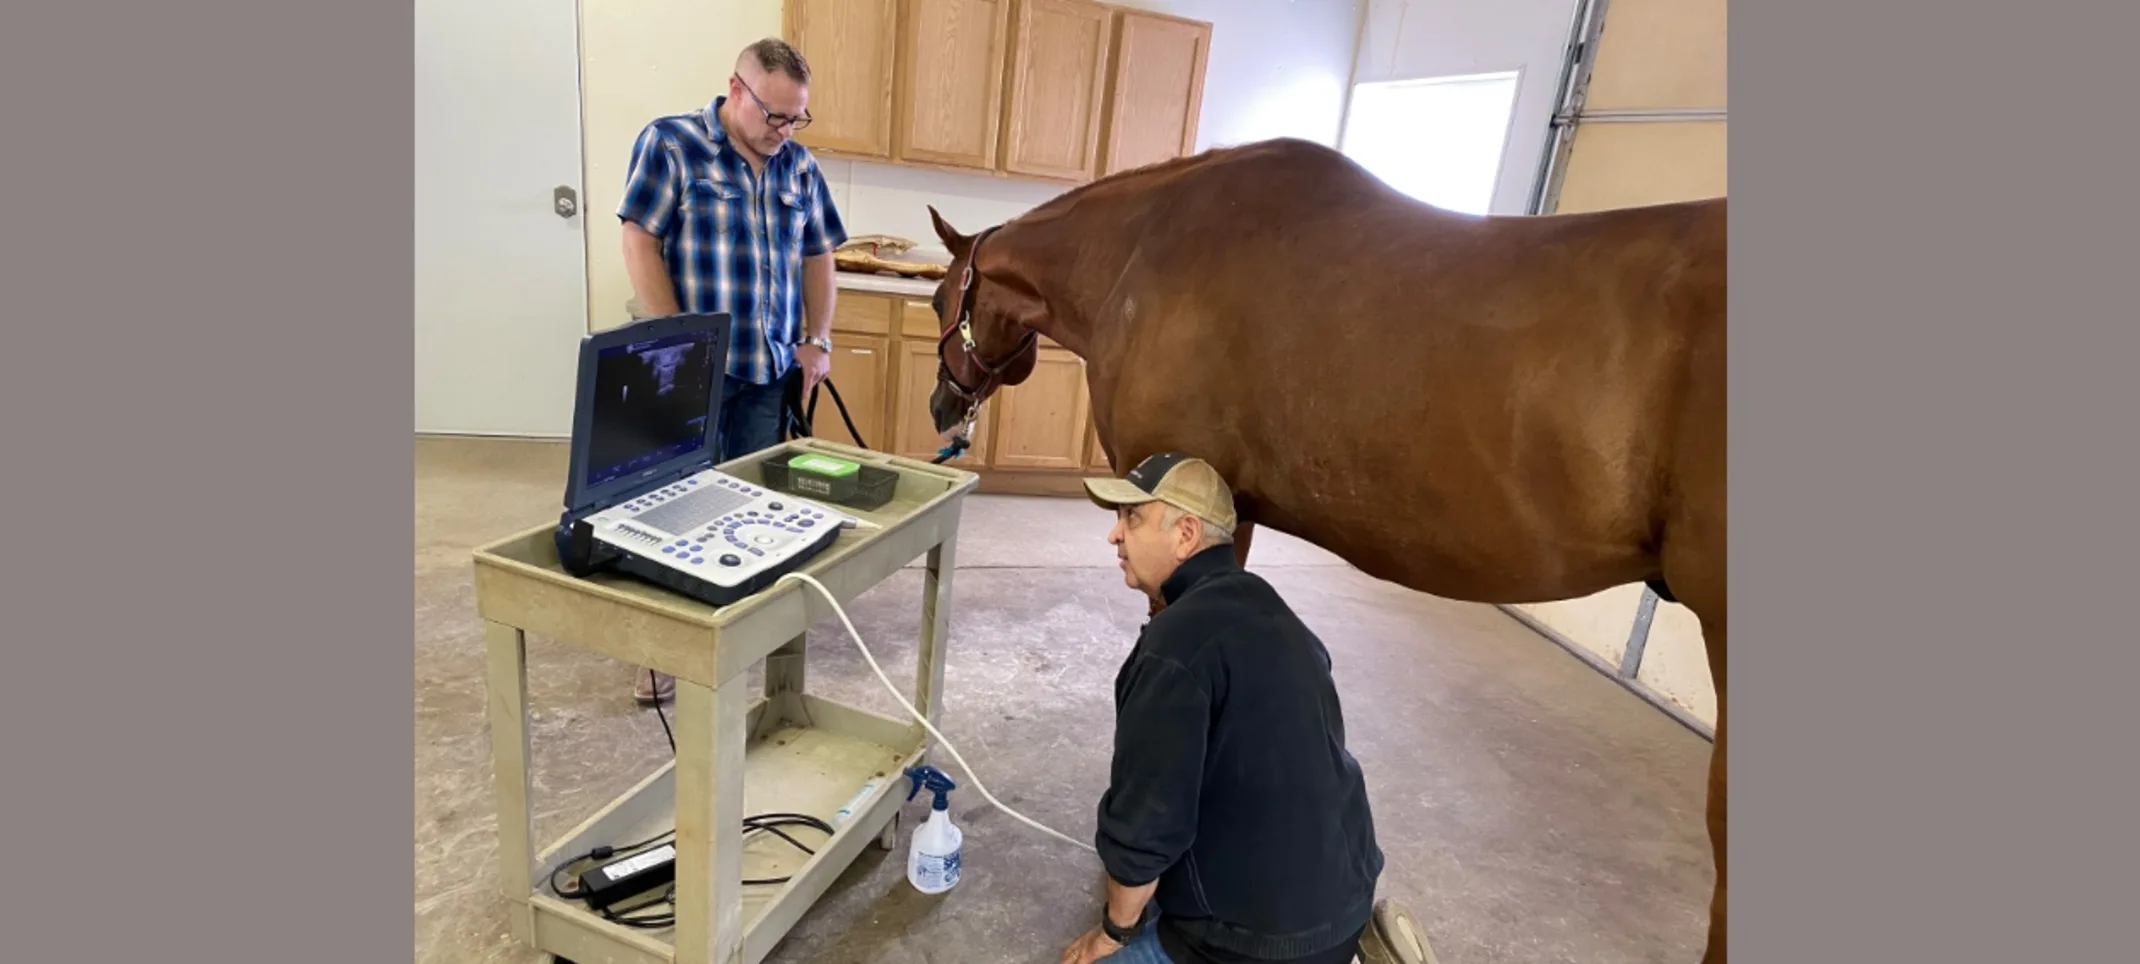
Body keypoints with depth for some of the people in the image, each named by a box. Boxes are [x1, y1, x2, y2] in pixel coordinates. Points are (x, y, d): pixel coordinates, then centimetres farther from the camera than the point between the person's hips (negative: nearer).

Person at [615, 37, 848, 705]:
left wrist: (817, 340, 6)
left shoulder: (801, 167, 11)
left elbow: (818, 258, 17)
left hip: (773, 371, 4)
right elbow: (641, 243, -8)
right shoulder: (670, 144, -4)